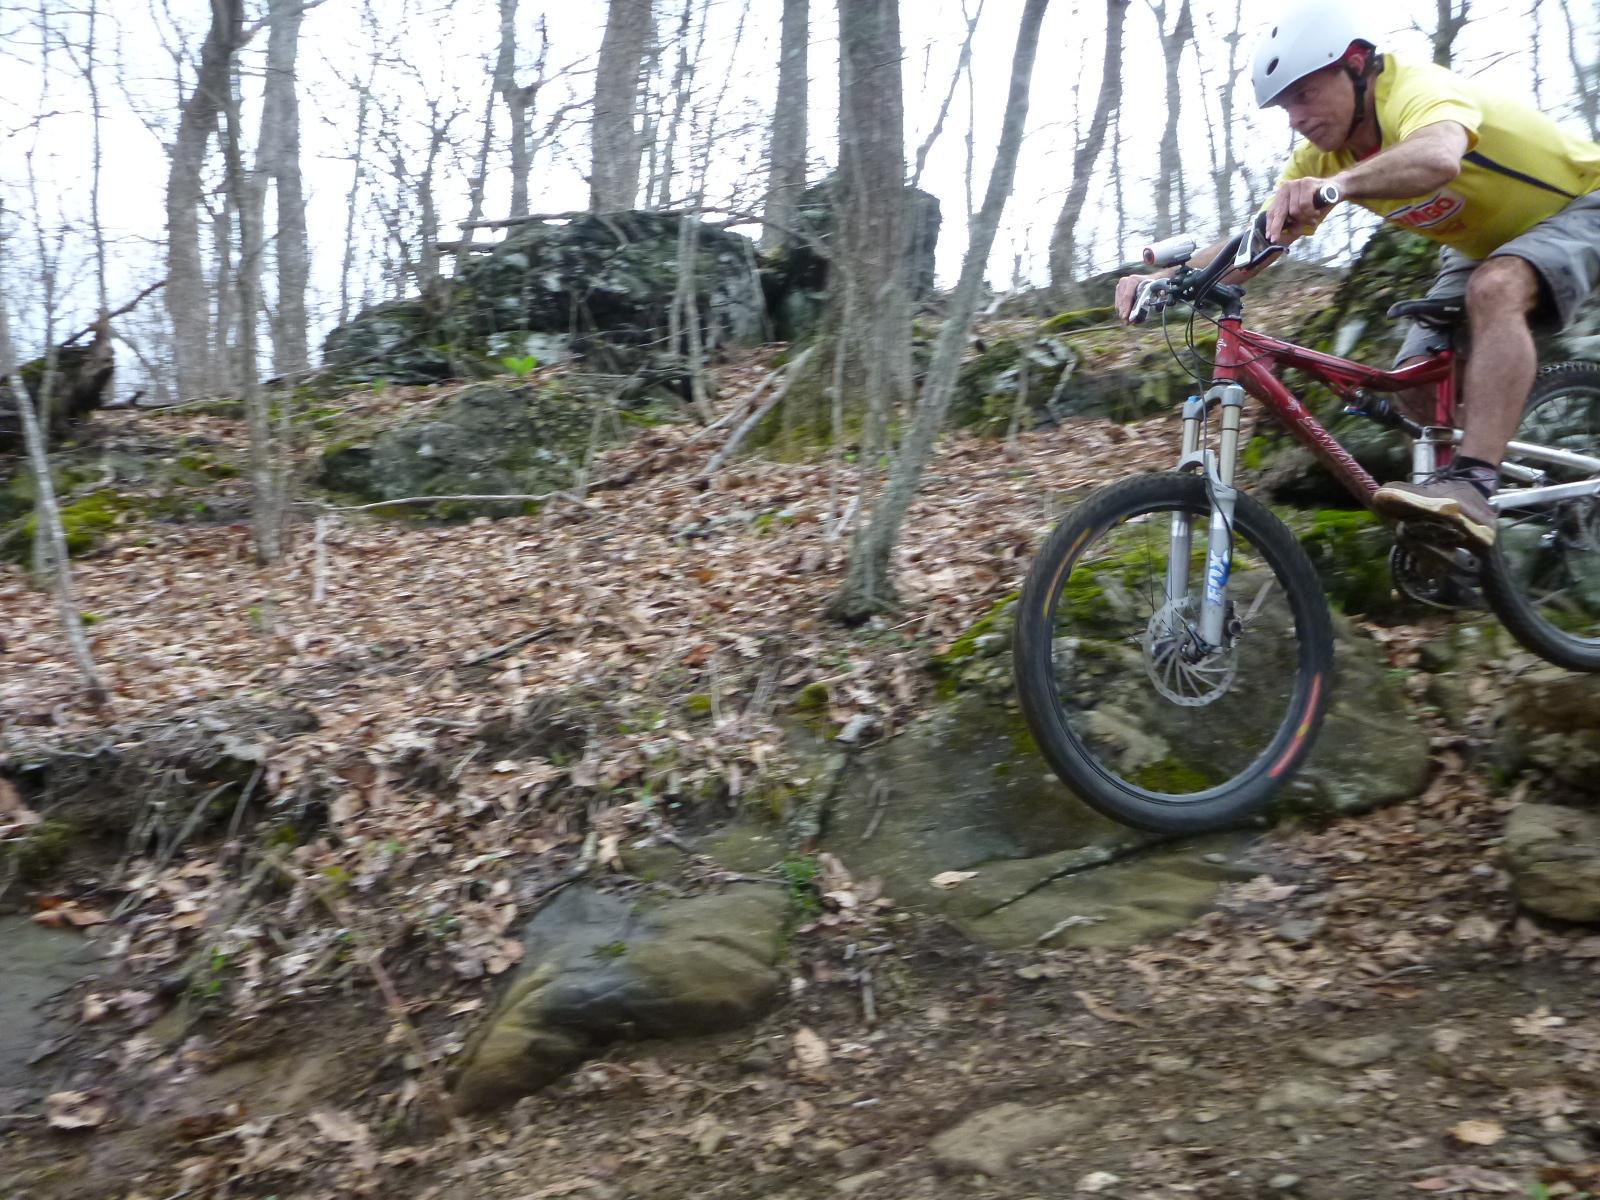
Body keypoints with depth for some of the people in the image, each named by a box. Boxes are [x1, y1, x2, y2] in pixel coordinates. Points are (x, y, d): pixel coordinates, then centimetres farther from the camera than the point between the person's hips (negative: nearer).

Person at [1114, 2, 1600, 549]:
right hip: (1484, 243, 8)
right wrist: (1164, 278, -28)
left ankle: (1470, 485, -42)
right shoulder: (1323, 157, -10)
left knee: (1495, 289, -37)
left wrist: (1337, 185, -74)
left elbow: (1437, 158, -56)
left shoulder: (1418, 89, -32)